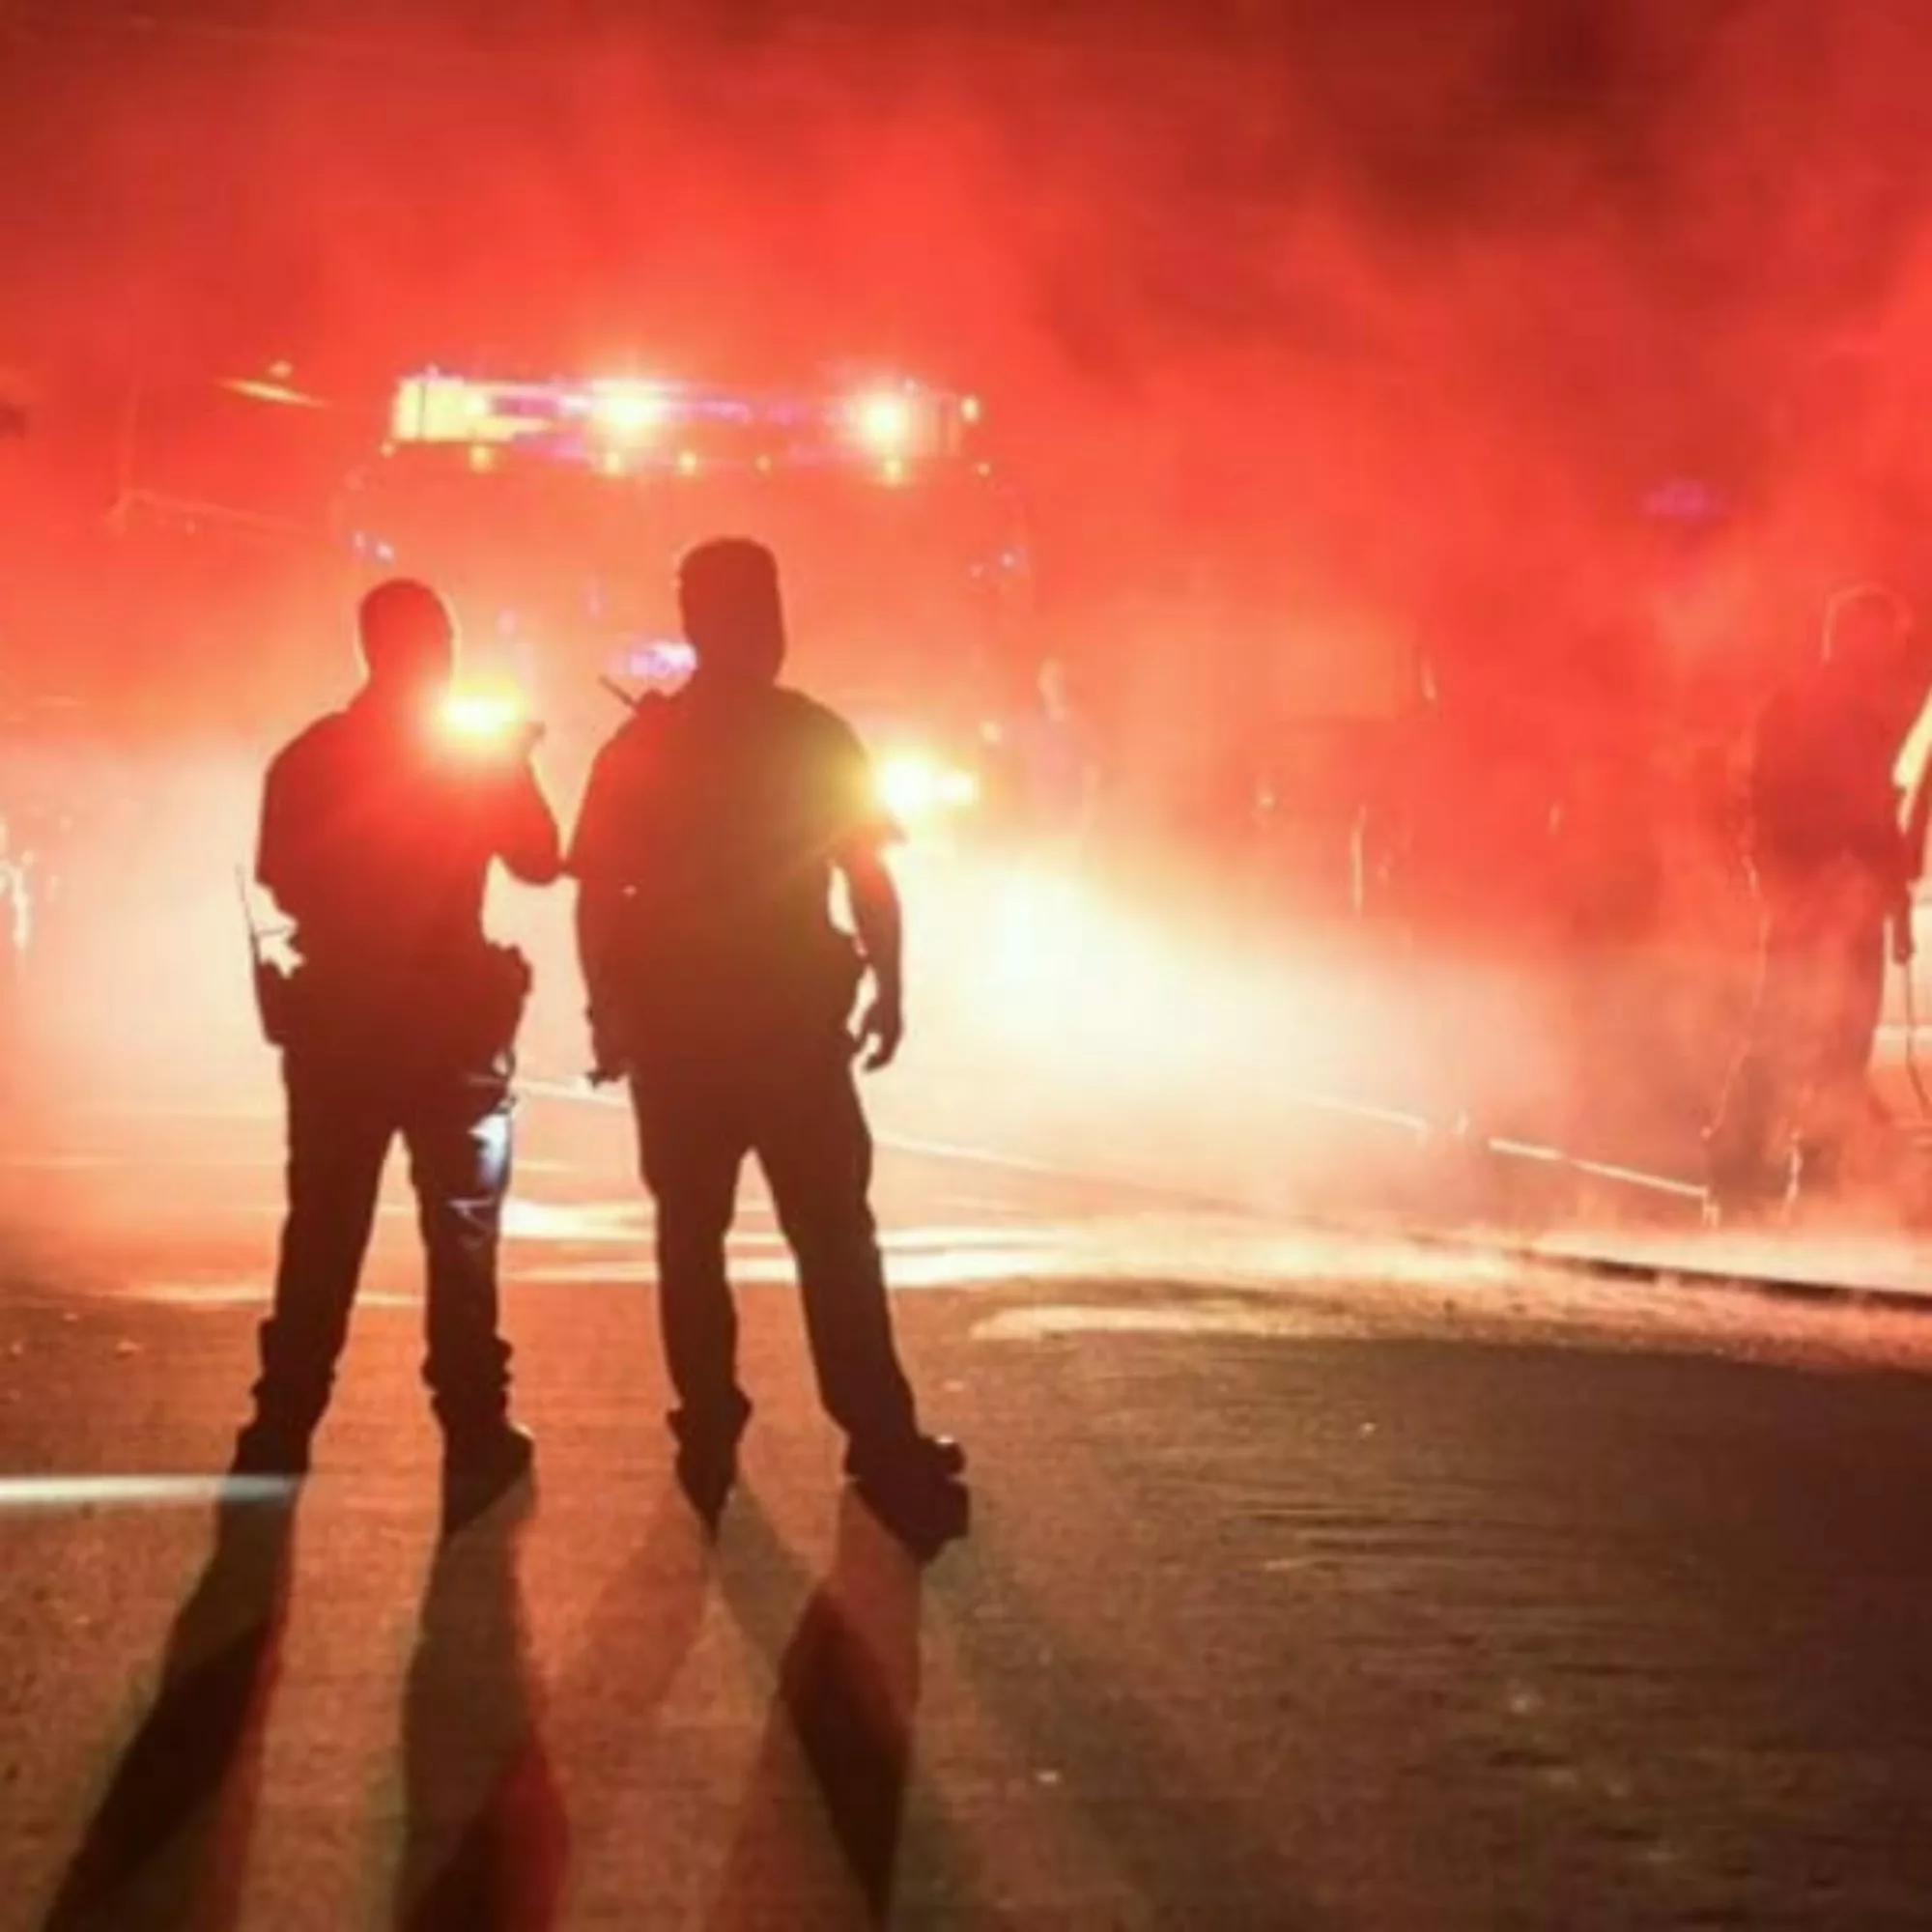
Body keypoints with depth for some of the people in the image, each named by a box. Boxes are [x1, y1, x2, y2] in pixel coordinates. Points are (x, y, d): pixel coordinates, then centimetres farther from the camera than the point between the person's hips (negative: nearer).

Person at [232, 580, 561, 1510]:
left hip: (336, 1017, 2)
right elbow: (540, 862, 0)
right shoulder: (483, 750, -6)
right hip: (452, 1018, -2)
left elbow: (282, 881, 3)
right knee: (462, 1230, 3)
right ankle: (474, 1433, 1)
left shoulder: (307, 758, 0)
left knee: (322, 1232, 9)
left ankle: (282, 1433, 10)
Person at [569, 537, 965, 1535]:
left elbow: (597, 896, -1)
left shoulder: (638, 747, 1)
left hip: (673, 1030, 2)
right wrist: (887, 992, 5)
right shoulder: (816, 737, -4)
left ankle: (710, 1440, 7)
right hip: (795, 1027, -1)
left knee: (691, 1237, 9)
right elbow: (870, 880, -5)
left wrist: (609, 1015, 4)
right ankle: (882, 1446, -4)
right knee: (833, 1238, 1)